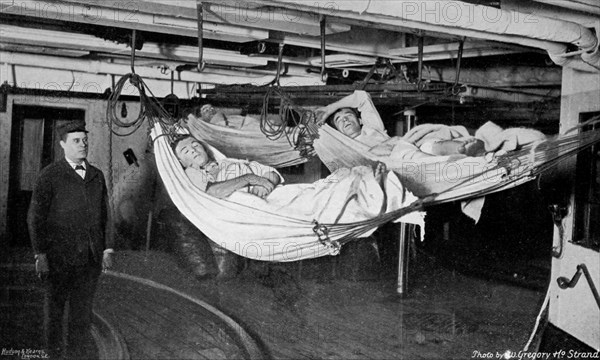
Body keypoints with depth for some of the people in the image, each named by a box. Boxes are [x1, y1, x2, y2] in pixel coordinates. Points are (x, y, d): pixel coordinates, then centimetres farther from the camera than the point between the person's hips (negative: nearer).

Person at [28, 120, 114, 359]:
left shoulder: (97, 176, 12)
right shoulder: (50, 176, -3)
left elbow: (105, 215, 15)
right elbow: (35, 217, -5)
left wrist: (107, 249, 10)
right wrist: (40, 255, -9)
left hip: (91, 258, 4)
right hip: (59, 257, -4)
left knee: (83, 310, 10)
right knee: (54, 309, 10)